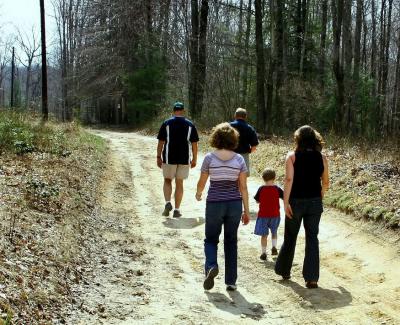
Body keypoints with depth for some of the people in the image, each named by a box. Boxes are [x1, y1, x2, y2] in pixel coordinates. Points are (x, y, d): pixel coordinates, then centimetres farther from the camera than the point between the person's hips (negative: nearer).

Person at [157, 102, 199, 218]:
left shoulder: (166, 123, -2)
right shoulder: (190, 125, 2)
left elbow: (161, 142, -3)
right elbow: (194, 144, 3)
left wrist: (158, 157, 4)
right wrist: (194, 159, 11)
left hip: (169, 158, -1)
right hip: (184, 159, 1)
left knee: (167, 180, 15)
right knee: (179, 183, 8)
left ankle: (168, 202, -6)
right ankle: (177, 209, 9)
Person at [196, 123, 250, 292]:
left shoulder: (209, 158, -6)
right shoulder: (239, 159, -2)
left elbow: (201, 183, 1)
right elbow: (243, 187, -1)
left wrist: (198, 194, 24)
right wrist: (246, 211, 5)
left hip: (214, 203, -2)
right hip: (234, 204, 2)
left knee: (211, 239, 16)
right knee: (231, 241, 14)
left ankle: (211, 266, -12)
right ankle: (230, 281, 15)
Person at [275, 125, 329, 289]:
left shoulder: (292, 156, -6)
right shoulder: (321, 158, 1)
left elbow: (289, 179, -16)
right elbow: (326, 183, 7)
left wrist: (285, 202, -16)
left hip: (296, 201, -1)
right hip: (315, 202, 1)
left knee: (290, 237, 15)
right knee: (312, 239, 6)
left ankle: (284, 271, 30)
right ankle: (311, 278, 1)